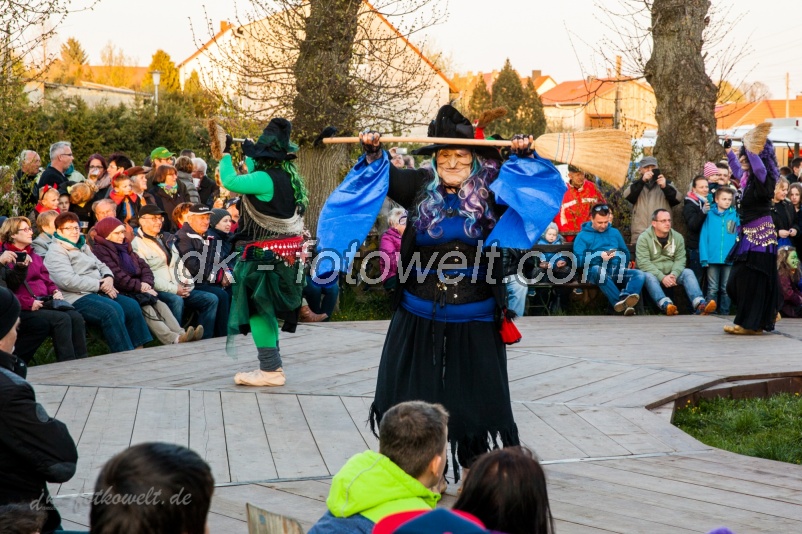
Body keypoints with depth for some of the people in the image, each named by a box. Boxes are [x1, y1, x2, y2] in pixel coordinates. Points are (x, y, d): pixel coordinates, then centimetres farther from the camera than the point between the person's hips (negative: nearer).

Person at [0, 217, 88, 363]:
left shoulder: (34, 256, 27)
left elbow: (47, 281, 28)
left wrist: (55, 292, 5)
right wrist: (28, 303, -17)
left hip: (44, 304, 7)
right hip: (23, 310, -7)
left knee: (76, 317, -21)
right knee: (62, 319, -30)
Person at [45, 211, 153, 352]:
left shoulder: (83, 247, 24)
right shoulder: (56, 252, -4)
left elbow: (101, 265, 25)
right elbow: (68, 281, -18)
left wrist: (108, 277, -1)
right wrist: (100, 285, -15)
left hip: (96, 292, 9)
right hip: (76, 298, -9)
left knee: (132, 305, -12)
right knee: (113, 310, -31)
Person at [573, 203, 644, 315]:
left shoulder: (614, 232, 22)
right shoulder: (583, 236, 8)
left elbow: (626, 255, 24)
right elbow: (578, 260, -5)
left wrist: (619, 255, 2)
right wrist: (599, 256, -13)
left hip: (615, 270, 4)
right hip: (594, 271, -4)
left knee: (639, 274, -23)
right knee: (599, 270, -40)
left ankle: (626, 297, -54)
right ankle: (622, 302, -48)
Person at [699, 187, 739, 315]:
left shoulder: (735, 215, 4)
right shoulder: (710, 215, 0)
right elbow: (704, 236, -2)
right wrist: (704, 257, -10)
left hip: (729, 259, 1)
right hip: (713, 258, -1)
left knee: (726, 289, 9)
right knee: (713, 288, 4)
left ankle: (724, 312, 15)